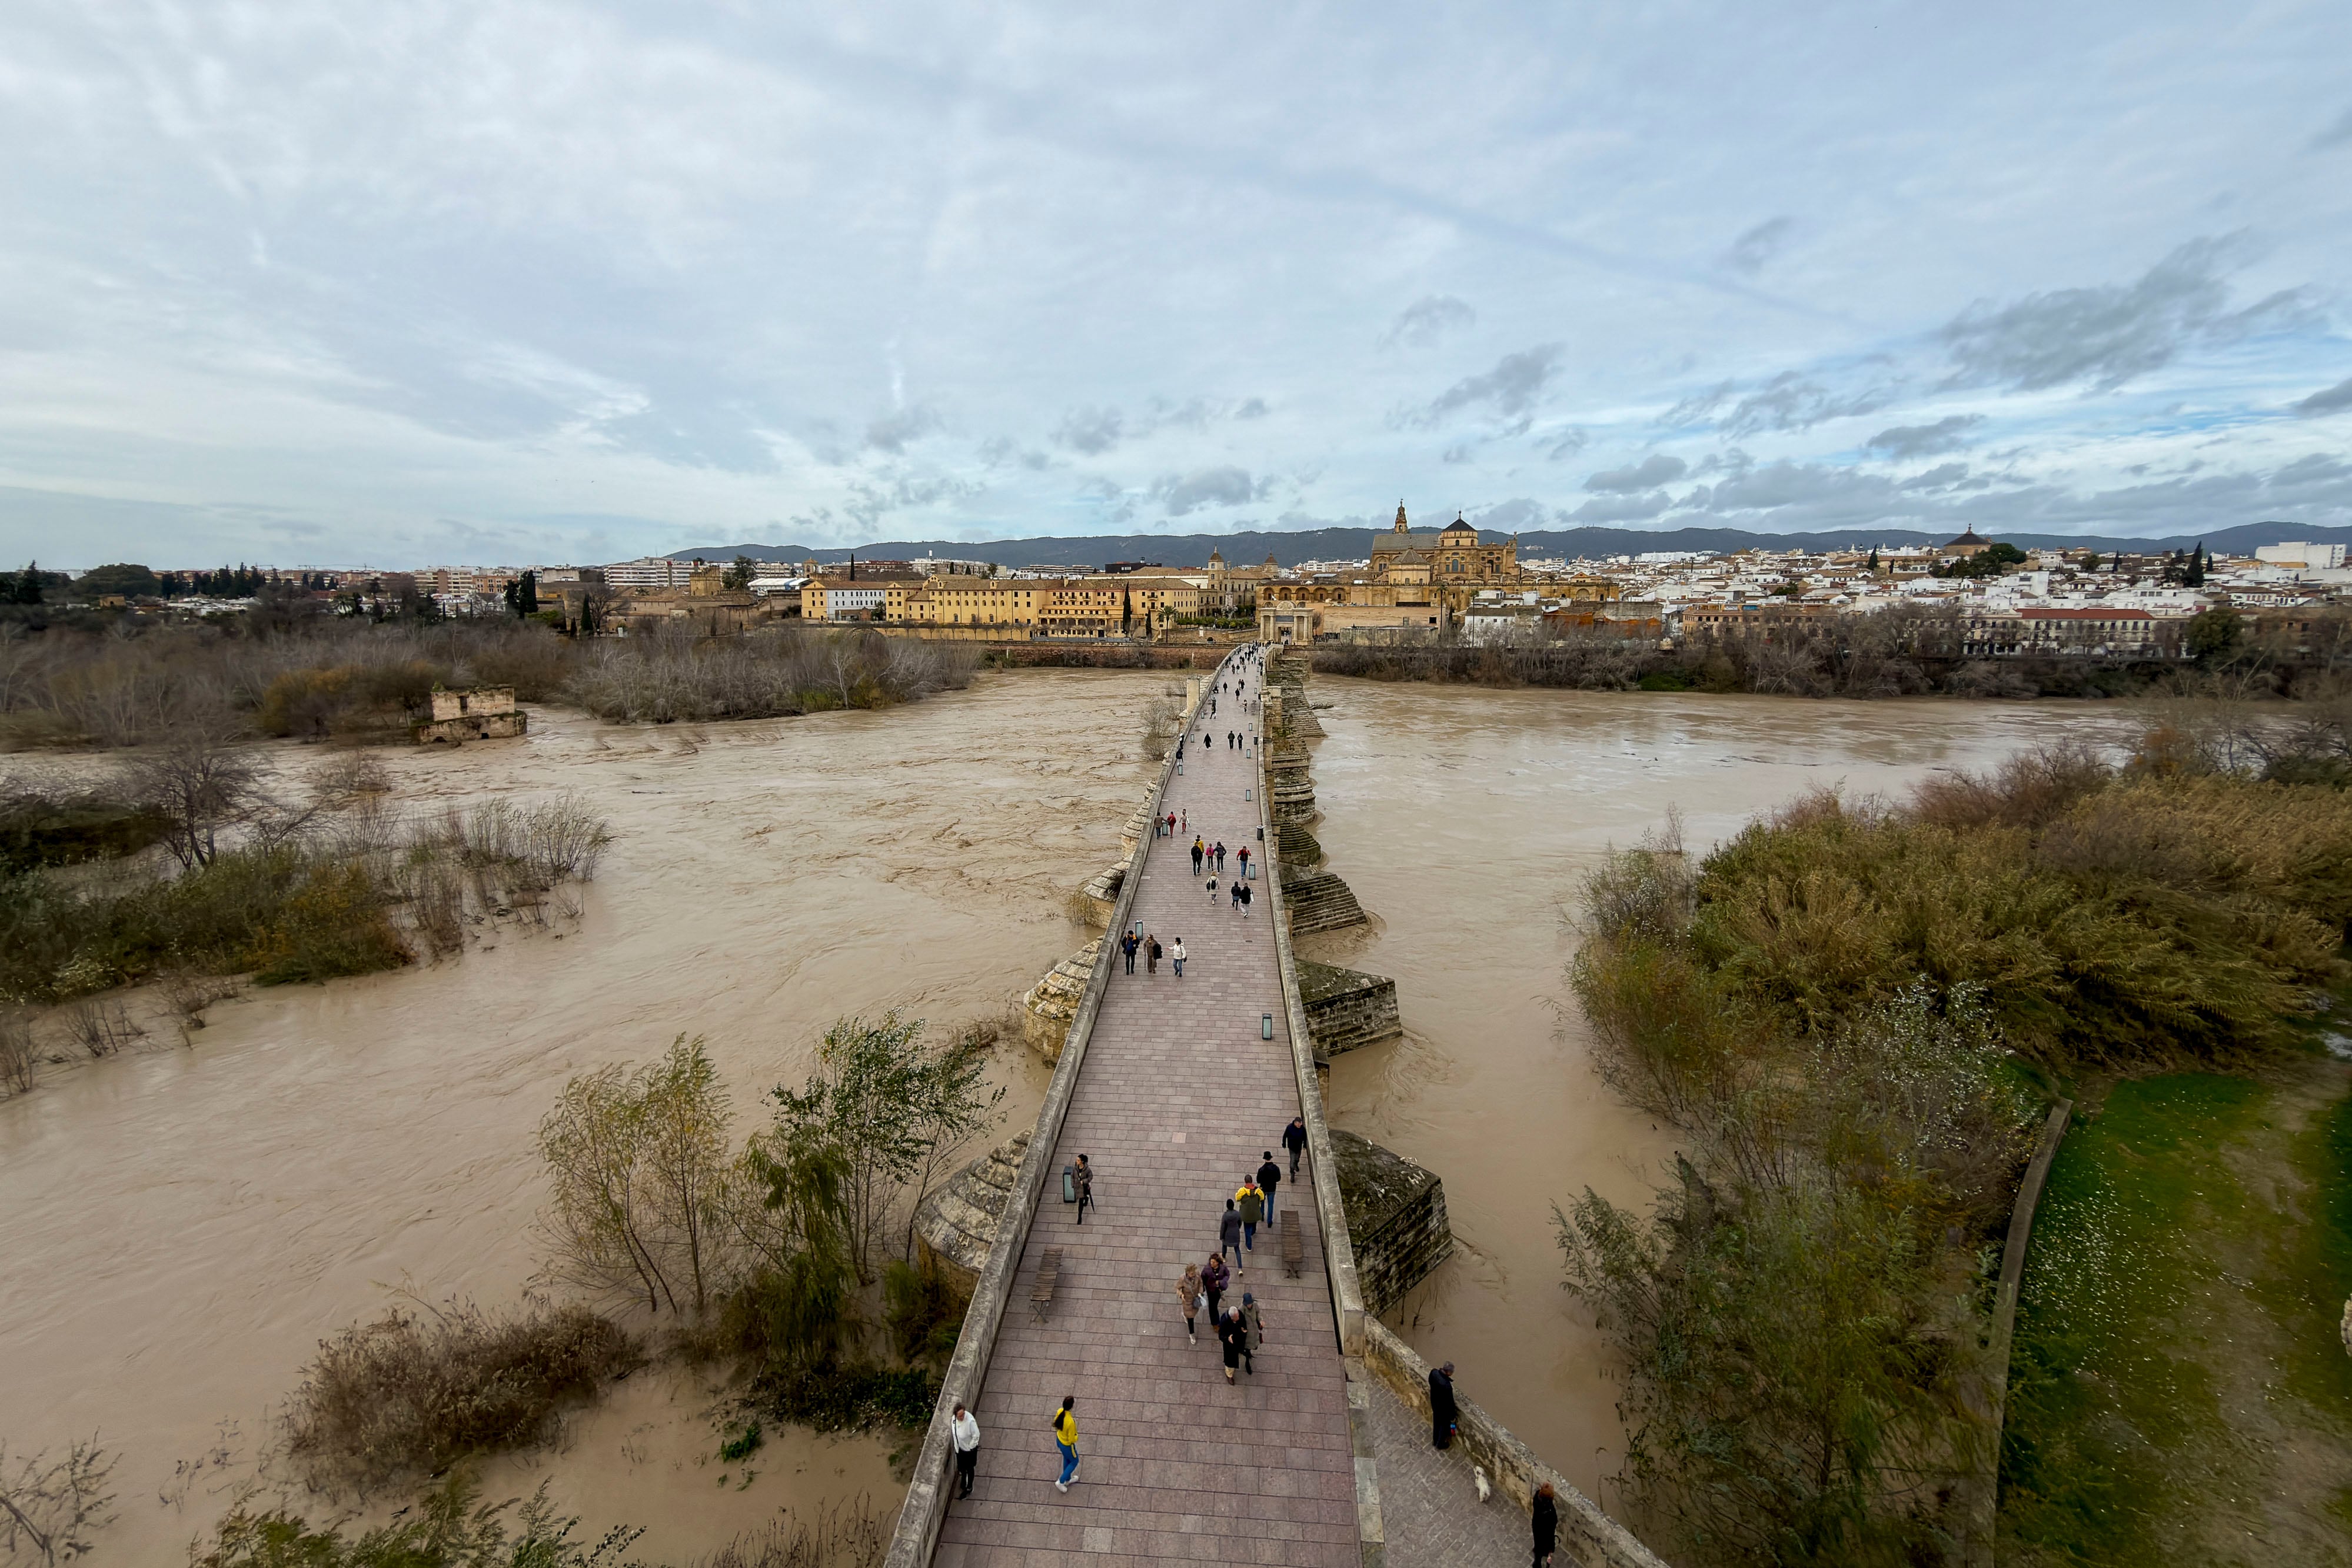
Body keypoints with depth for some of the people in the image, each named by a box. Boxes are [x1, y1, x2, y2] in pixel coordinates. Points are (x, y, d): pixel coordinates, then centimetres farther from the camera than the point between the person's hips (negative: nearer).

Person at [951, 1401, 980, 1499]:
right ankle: (963, 1481, 61)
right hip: (959, 1448, 5)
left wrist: (970, 1447, -15)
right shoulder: (954, 1418, -21)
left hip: (969, 1450, -5)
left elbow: (976, 1436, -25)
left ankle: (969, 1488, 48)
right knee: (961, 1467, 30)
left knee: (969, 1469, 21)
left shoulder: (970, 1421, -39)